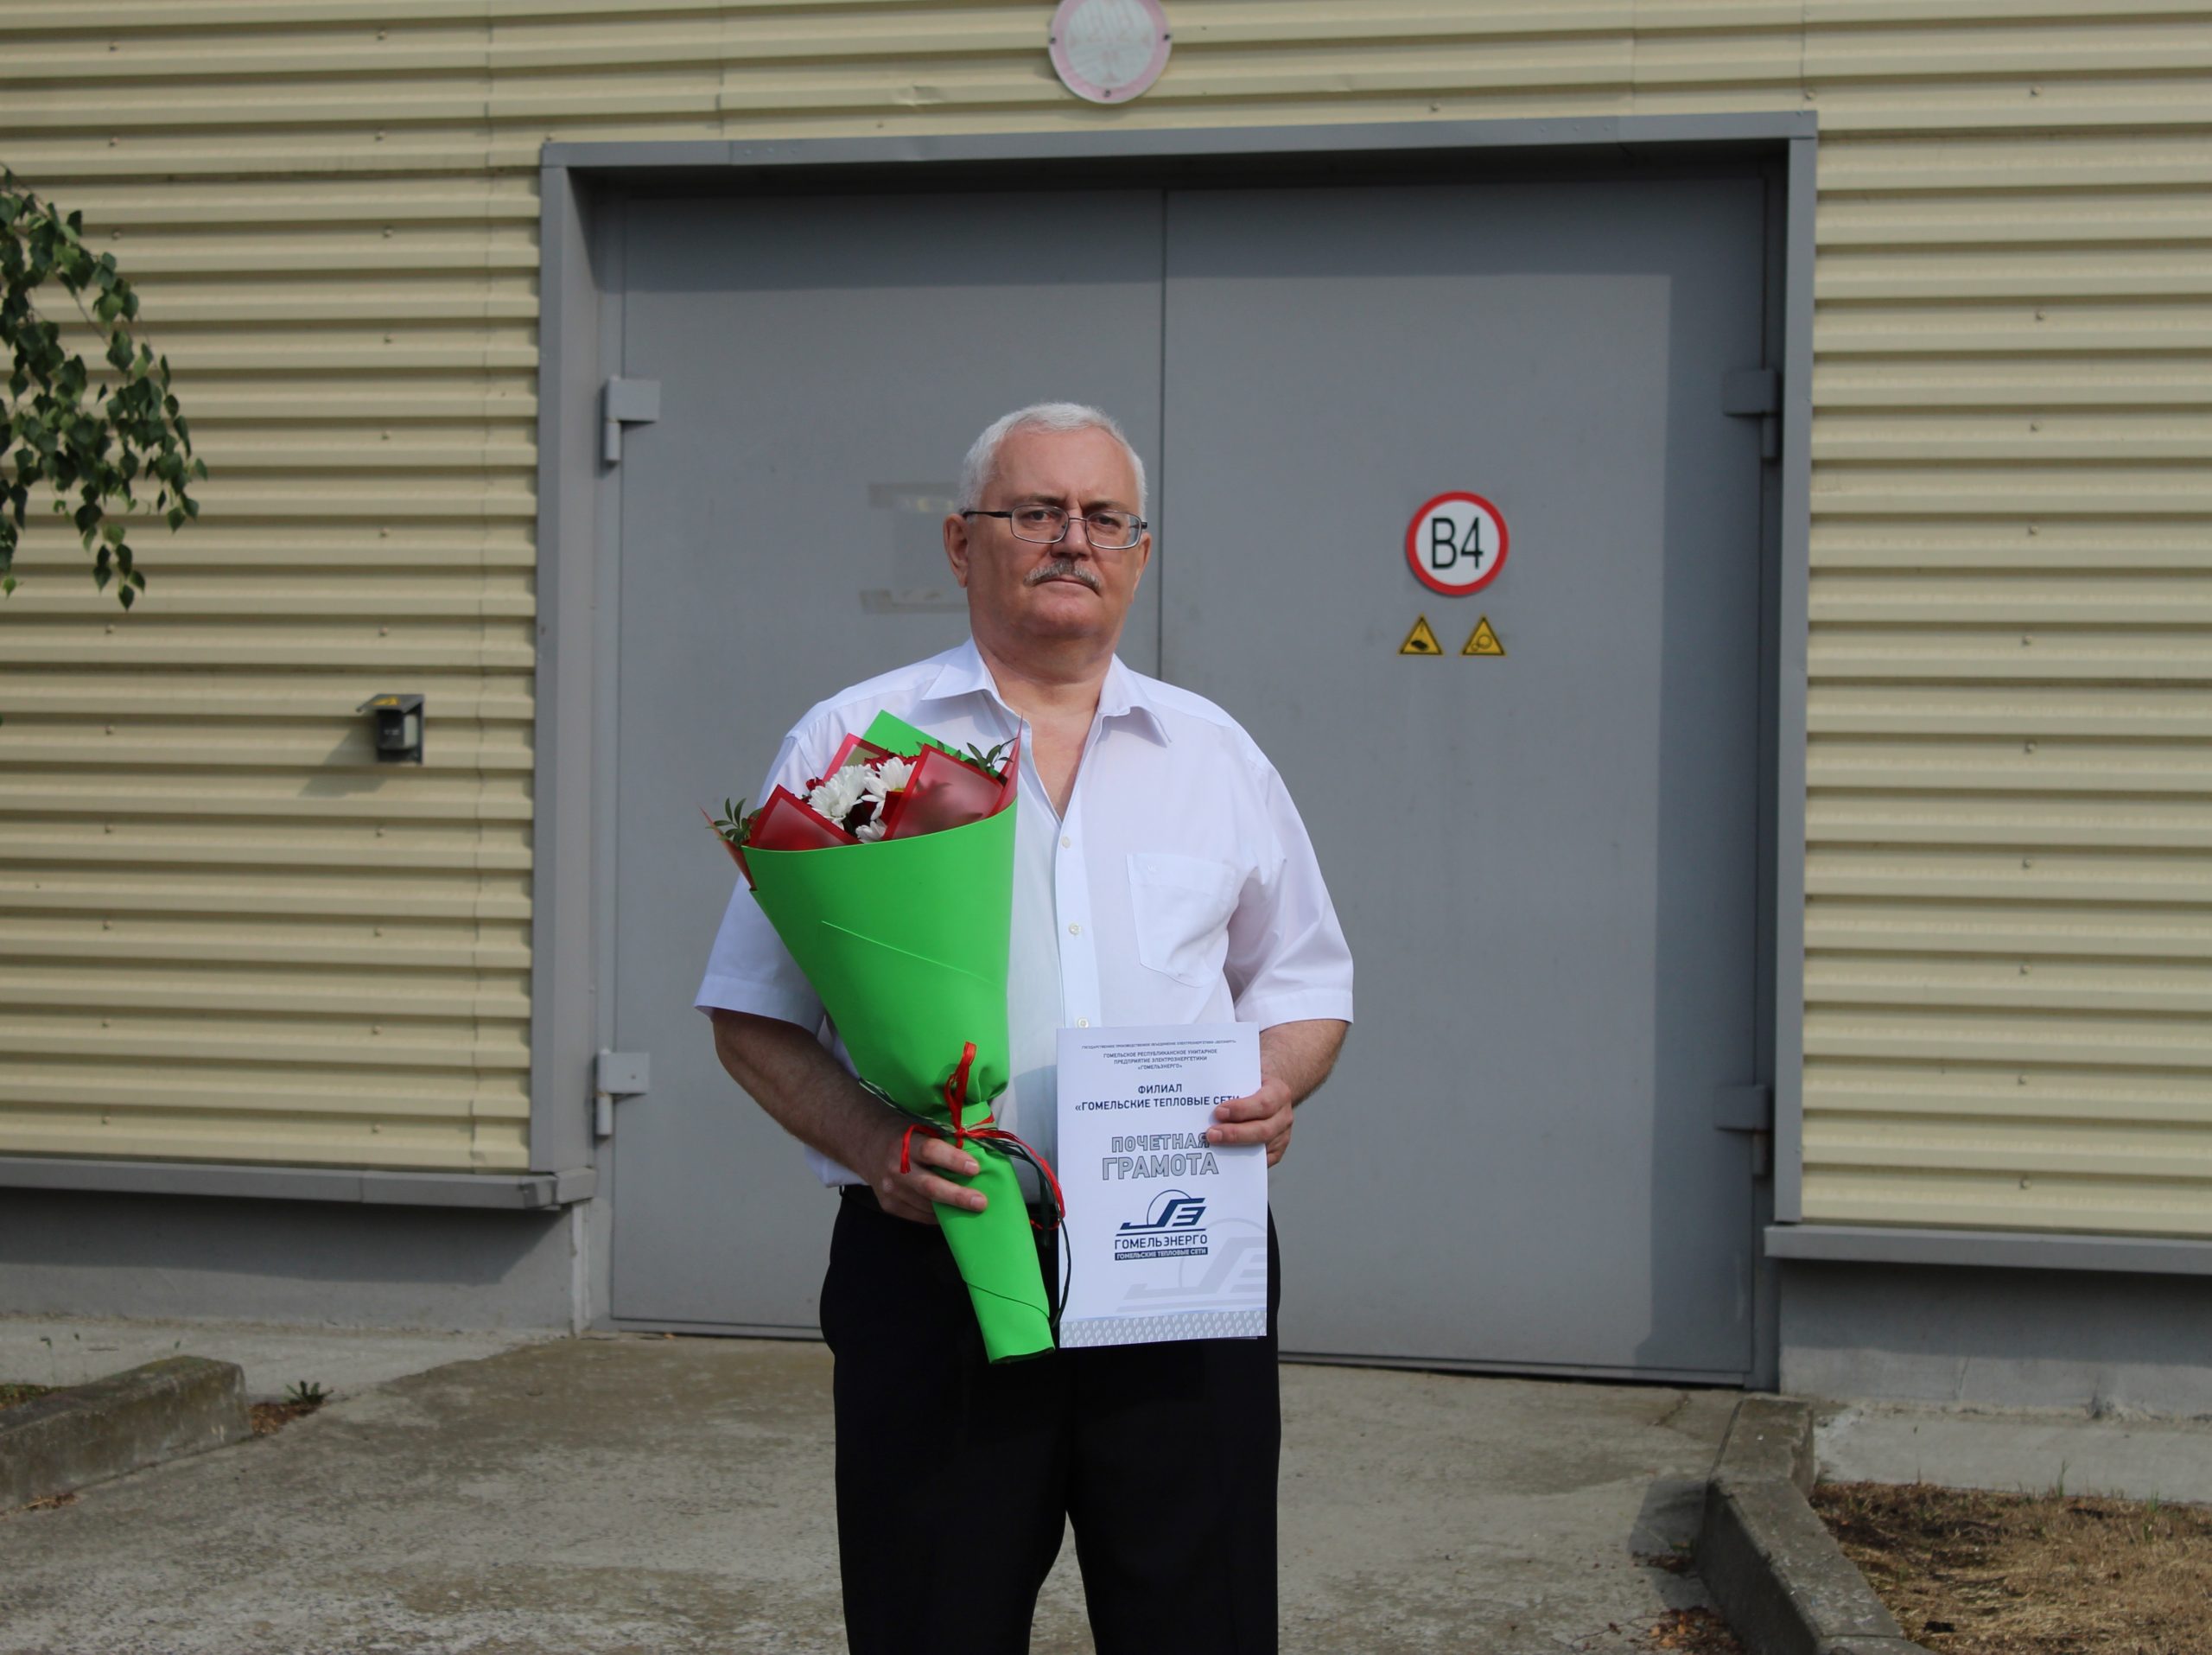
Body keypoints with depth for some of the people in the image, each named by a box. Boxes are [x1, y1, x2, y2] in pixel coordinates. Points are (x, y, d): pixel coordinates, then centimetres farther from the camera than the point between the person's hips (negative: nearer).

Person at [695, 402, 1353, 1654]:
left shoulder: (1217, 754, 15)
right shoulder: (852, 744, 6)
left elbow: (1304, 984, 20)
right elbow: (753, 1016, 4)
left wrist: (1277, 1083, -3)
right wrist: (871, 1143, -14)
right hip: (931, 1260, -2)